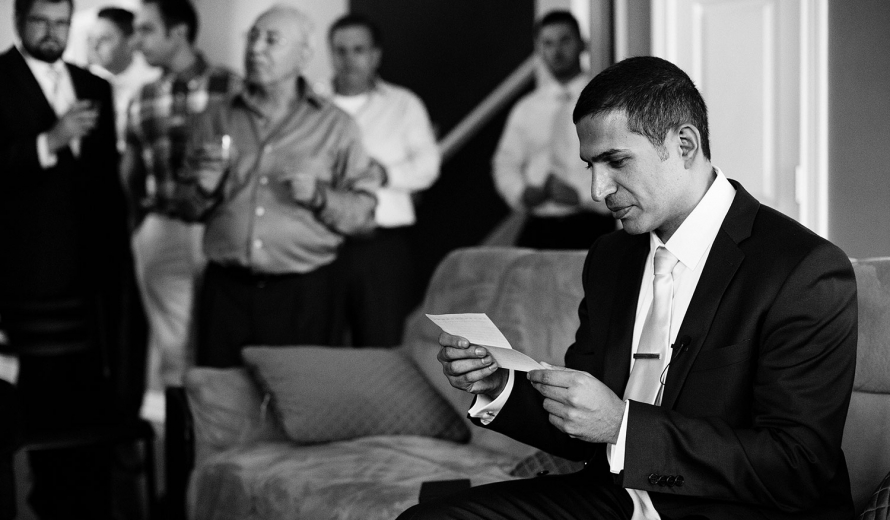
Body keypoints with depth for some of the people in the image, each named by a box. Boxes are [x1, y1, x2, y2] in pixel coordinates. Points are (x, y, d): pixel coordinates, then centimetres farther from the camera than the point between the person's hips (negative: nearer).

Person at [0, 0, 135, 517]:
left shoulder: (95, 88, 15)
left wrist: (121, 256, 12)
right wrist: (49, 142, -22)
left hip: (95, 267, 5)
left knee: (98, 397, 5)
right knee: (47, 396, -2)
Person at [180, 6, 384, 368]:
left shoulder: (335, 125, 2)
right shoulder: (215, 120, 9)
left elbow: (364, 212, -1)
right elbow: (187, 208, 14)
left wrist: (318, 197, -17)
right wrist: (204, 190, -6)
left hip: (303, 293, -2)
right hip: (226, 290, 2)